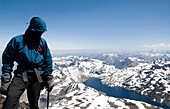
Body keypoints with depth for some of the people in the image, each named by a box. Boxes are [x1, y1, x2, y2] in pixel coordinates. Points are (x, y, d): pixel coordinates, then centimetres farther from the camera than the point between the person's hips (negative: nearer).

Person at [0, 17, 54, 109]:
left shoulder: (43, 43, 5)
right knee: (11, 98, -21)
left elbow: (48, 62, 11)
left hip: (37, 77, 2)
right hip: (21, 74, -1)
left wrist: (49, 80, 10)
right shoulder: (17, 41, -1)